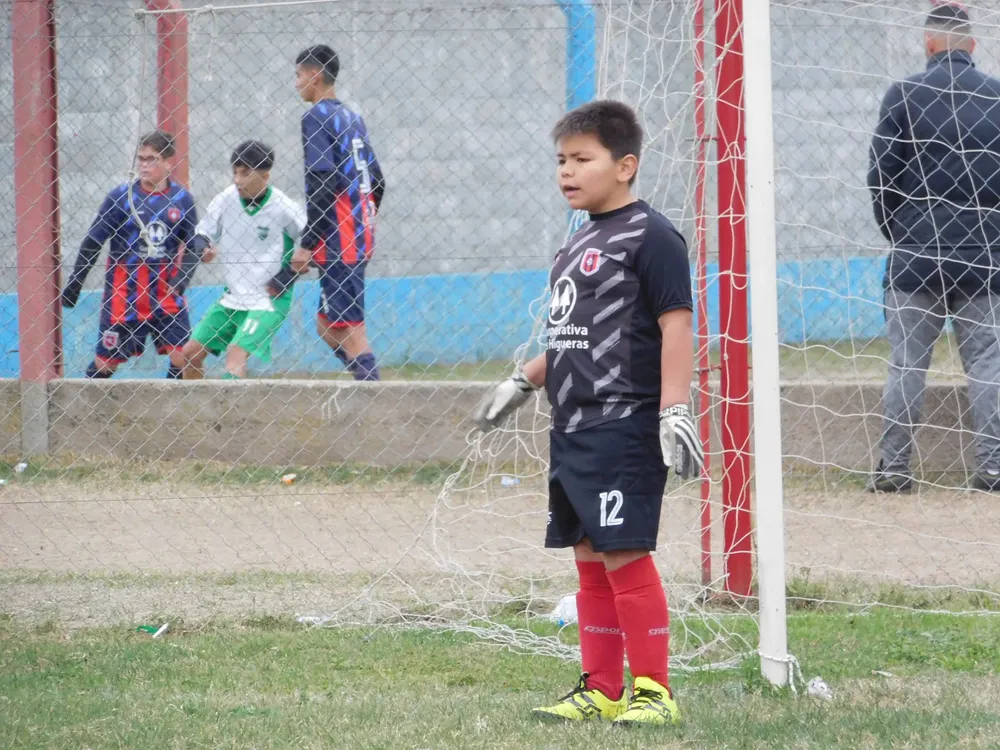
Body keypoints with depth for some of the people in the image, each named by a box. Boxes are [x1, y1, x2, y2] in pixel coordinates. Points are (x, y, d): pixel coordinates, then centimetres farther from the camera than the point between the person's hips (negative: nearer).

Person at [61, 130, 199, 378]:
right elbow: (92, 242, -2)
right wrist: (74, 284, -3)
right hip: (124, 294, -2)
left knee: (182, 358, -5)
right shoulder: (120, 197, -7)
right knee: (107, 362, 4)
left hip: (166, 293, 2)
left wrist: (182, 278, -10)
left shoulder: (182, 199, -1)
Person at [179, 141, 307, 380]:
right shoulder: (226, 199, -4)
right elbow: (202, 234, 7)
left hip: (269, 300, -6)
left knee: (236, 353, -25)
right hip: (232, 296, 6)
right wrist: (203, 248, -17)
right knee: (190, 354, 7)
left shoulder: (282, 208, -15)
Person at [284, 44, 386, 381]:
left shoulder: (316, 117, -9)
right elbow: (377, 183, 18)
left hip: (337, 240, -8)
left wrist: (307, 245, -16)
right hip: (360, 239, 8)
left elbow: (322, 186, -17)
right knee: (327, 326, 14)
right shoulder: (353, 118, 16)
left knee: (349, 329, -8)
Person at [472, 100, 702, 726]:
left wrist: (675, 411, -20)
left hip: (624, 429, -9)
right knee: (589, 558, 10)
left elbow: (676, 325, -14)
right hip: (572, 431, 9)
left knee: (624, 555, -11)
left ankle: (654, 691, -7)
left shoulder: (649, 237, -9)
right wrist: (522, 385, 29)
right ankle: (601, 691, 16)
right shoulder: (579, 245, 18)